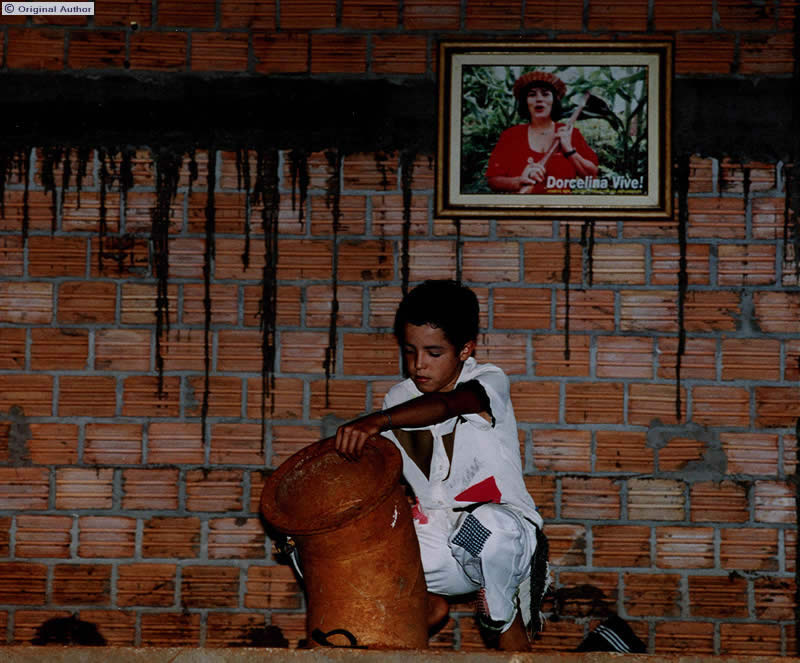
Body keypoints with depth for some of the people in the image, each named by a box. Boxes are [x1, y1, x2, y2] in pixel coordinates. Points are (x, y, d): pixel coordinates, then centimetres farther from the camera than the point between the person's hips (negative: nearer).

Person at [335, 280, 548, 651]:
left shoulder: (489, 383, -11)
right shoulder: (399, 400, 6)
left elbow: (445, 405, -35)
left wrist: (377, 421, -51)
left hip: (506, 529, -4)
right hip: (436, 539, 4)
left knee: (487, 524, -41)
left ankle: (503, 616, -9)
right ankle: (428, 601, 8)